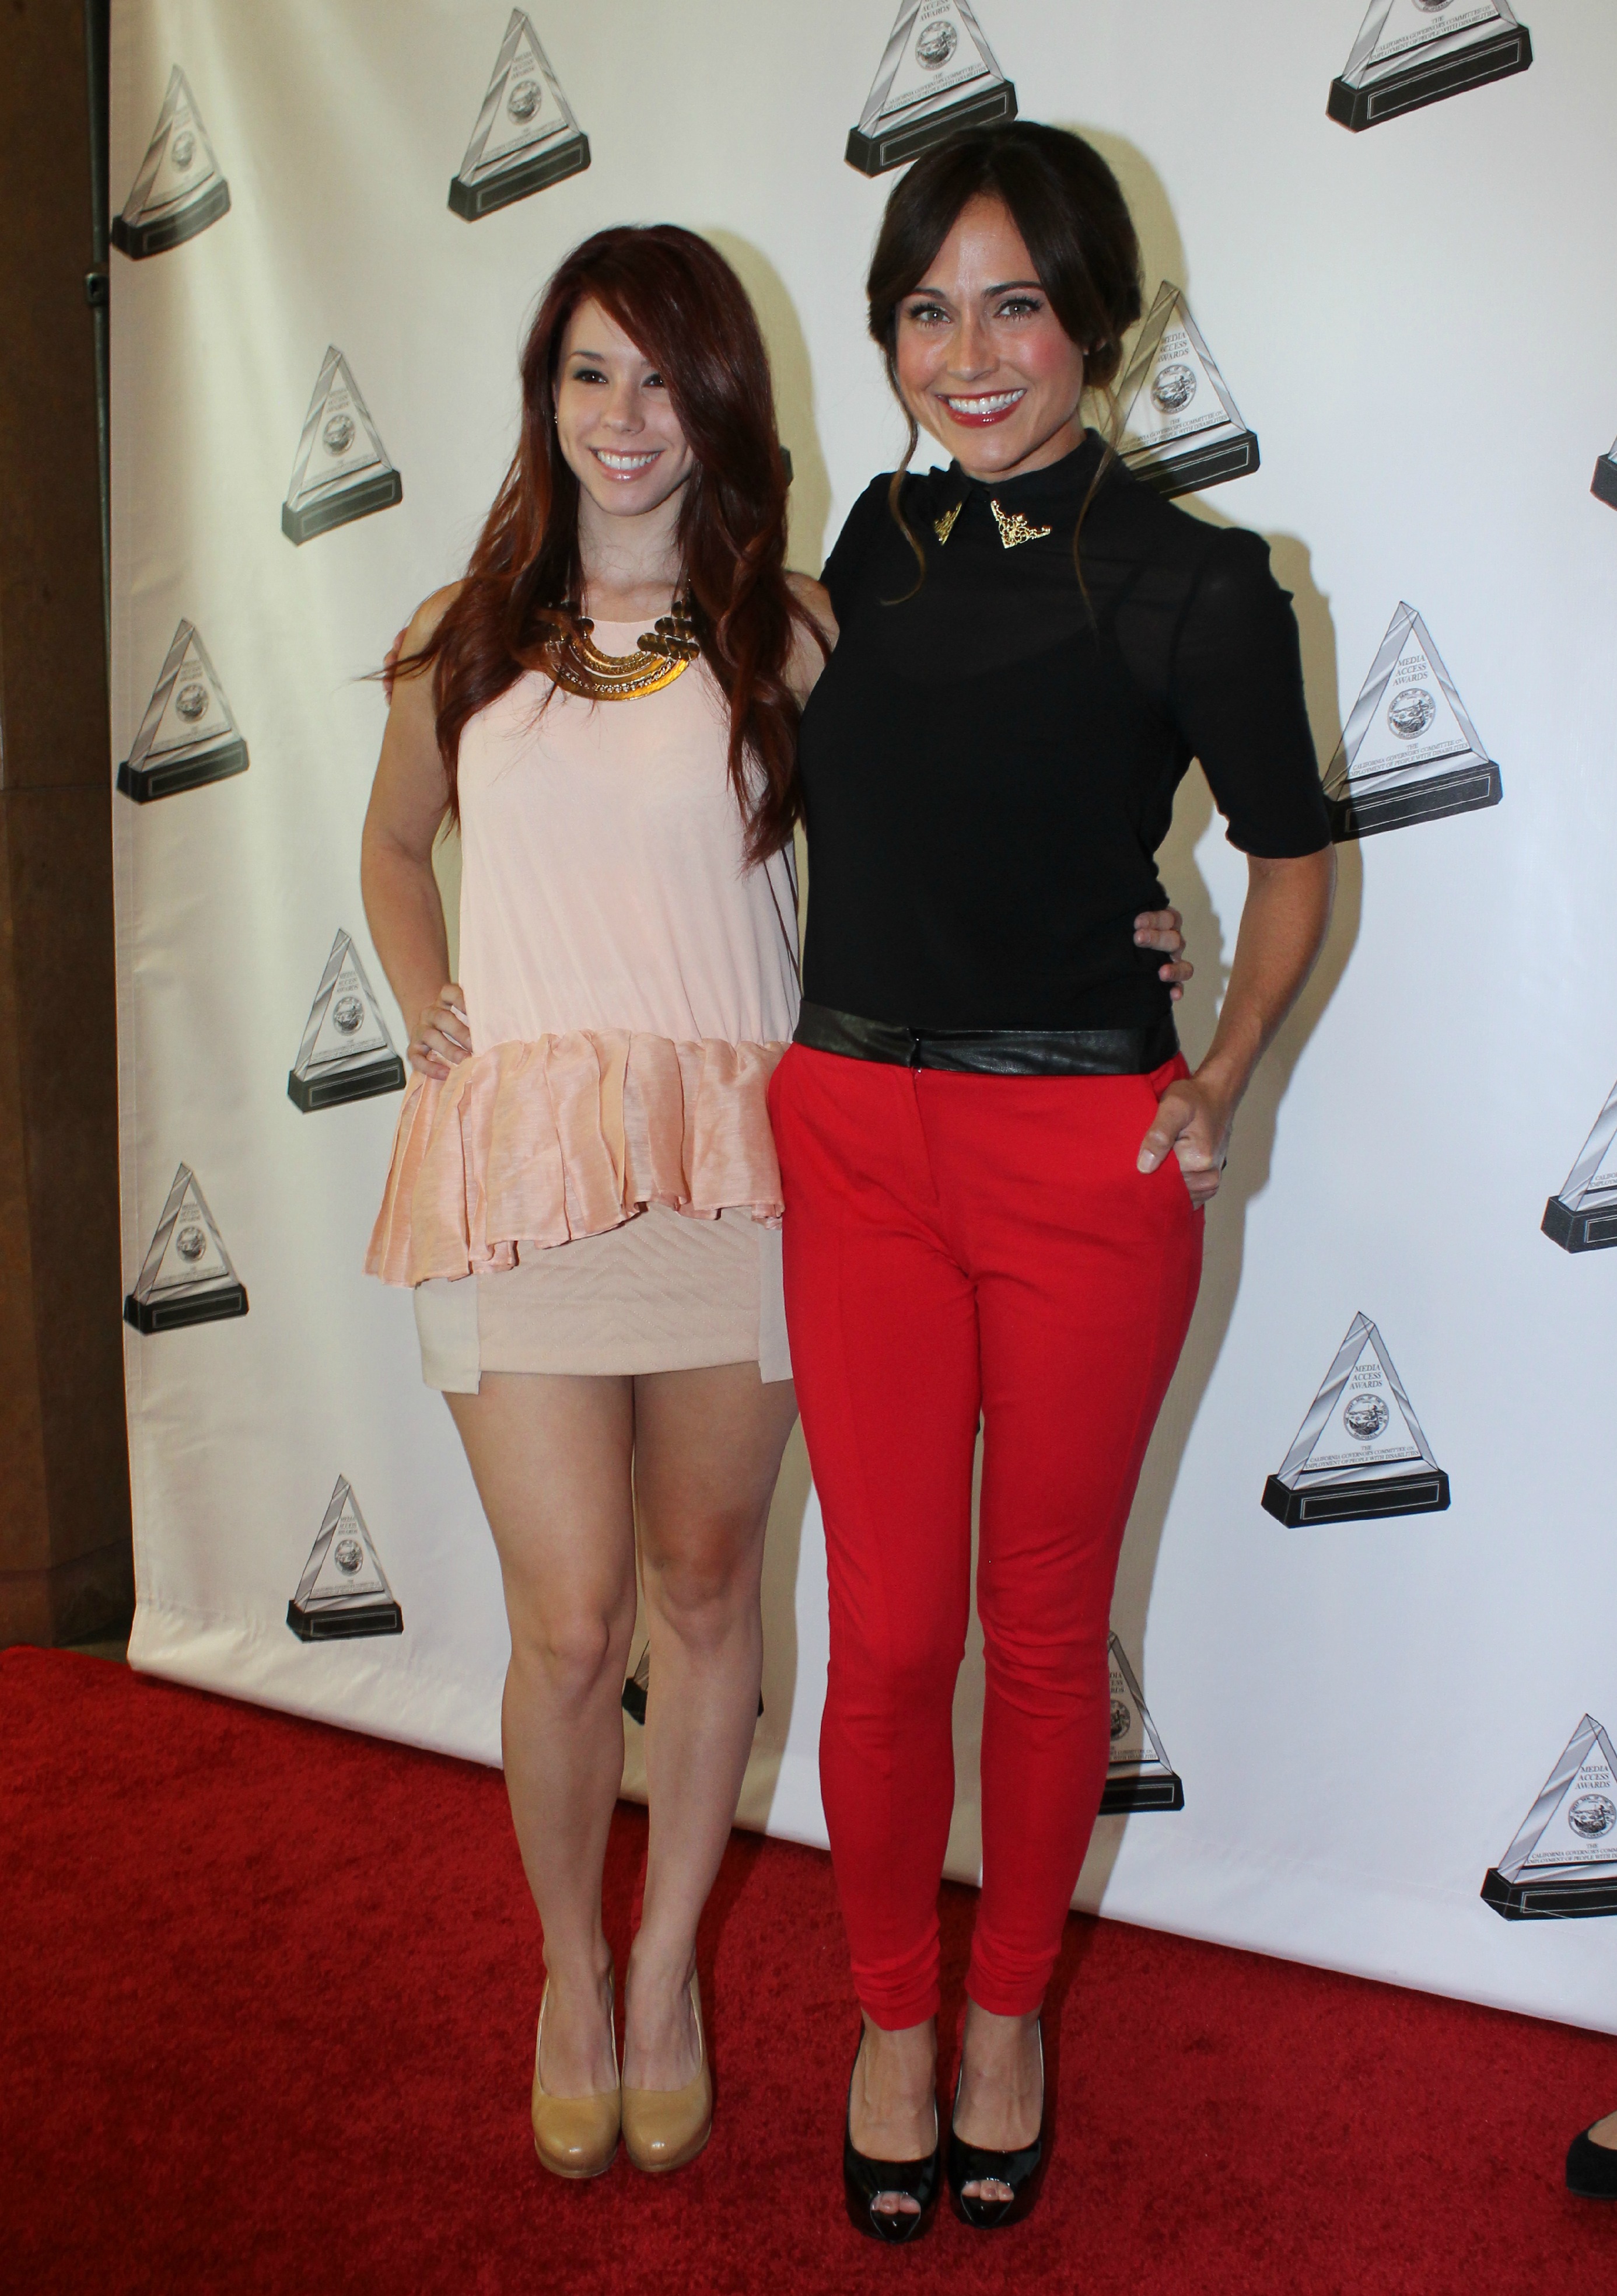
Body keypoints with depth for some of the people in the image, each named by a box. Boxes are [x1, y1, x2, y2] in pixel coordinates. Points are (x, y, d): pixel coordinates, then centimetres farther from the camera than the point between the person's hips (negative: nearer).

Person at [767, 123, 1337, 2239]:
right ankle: (892, 2017, 32)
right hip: (858, 1136, 3)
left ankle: (1009, 2010, 35)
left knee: (1045, 1626, 11)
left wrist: (1222, 1078, -5)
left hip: (1090, 1154, -3)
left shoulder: (1192, 584, -5)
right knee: (888, 1632, 7)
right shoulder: (880, 537, 8)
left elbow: (1293, 859, 6)